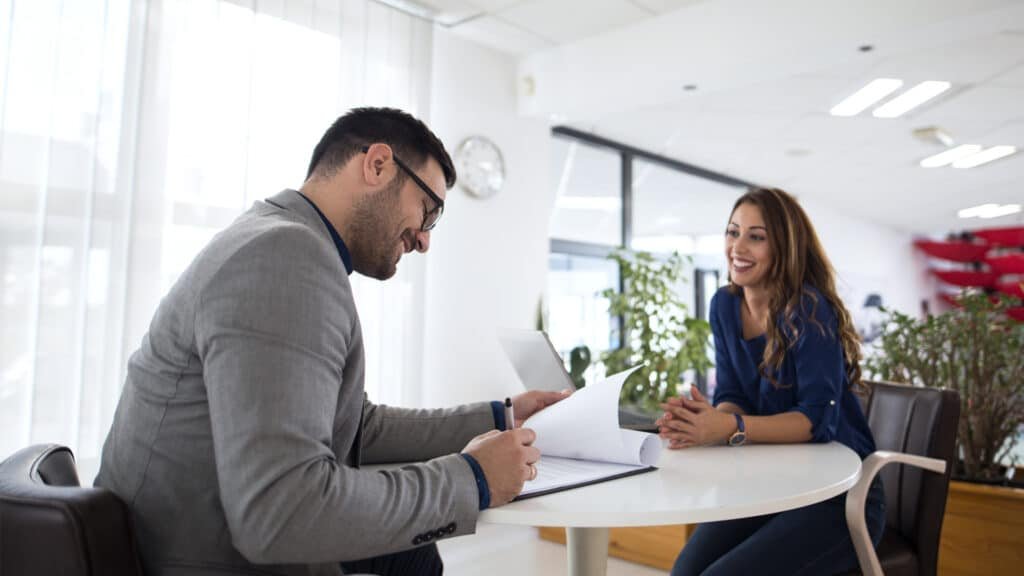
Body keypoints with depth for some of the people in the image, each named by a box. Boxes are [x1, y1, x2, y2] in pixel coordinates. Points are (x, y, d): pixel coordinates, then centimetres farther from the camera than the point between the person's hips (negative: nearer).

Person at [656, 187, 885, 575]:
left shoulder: (808, 308, -18)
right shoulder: (725, 305, 1)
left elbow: (818, 417, -24)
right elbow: (732, 397, -1)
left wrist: (731, 428, -39)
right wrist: (704, 420, -25)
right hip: (767, 487, 5)